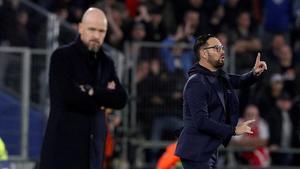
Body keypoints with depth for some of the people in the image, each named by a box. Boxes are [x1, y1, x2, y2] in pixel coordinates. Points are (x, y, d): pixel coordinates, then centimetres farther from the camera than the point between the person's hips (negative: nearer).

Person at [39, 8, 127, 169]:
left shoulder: (106, 63, 15)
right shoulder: (62, 56, -3)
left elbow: (121, 100, 3)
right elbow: (67, 95, -17)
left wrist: (93, 92, -11)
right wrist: (103, 98, -3)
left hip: (93, 146, 6)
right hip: (63, 144, -6)